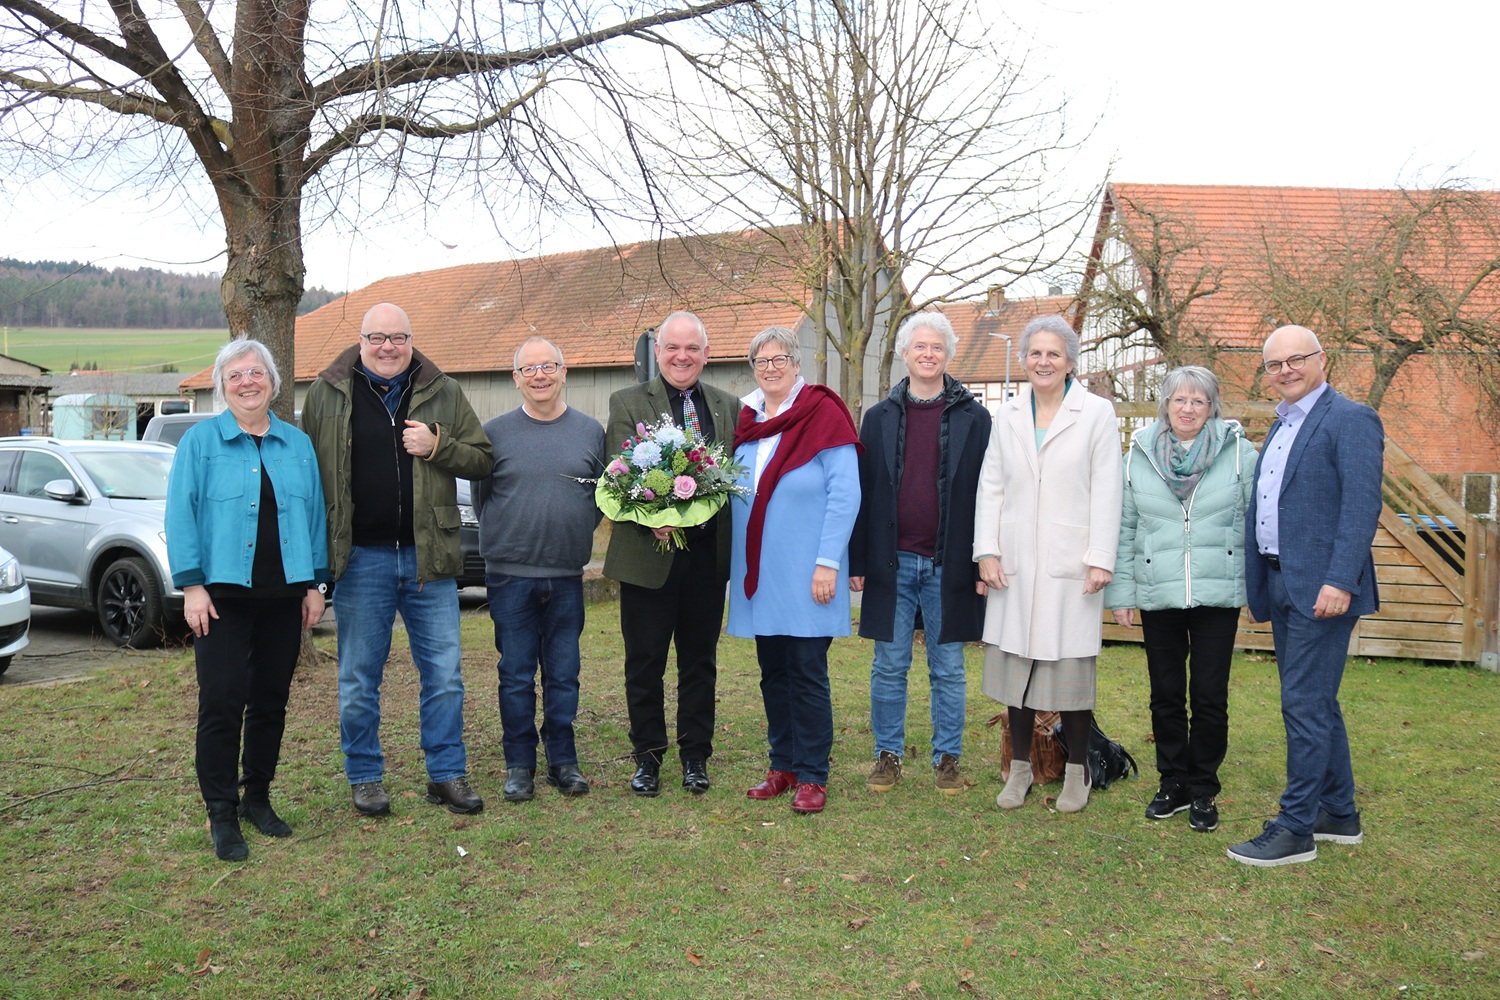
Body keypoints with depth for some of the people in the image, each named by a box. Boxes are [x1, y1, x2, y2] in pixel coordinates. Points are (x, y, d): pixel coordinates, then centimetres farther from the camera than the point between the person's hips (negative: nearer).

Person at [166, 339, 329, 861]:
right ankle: (221, 815, 6)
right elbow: (181, 516, -4)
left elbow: (315, 515, 11)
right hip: (223, 595, -3)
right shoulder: (201, 441, 1)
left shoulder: (298, 444, 10)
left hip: (284, 594, 3)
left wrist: (316, 584, 7)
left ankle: (257, 798, 24)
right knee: (221, 704, -4)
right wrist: (192, 585, -10)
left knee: (271, 701, 10)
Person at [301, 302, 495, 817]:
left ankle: (447, 773, 20)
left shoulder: (442, 392, 6)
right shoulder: (326, 393, 3)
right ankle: (365, 777, 24)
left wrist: (437, 446, -12)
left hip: (428, 557, 1)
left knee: (444, 674, 6)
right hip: (360, 557, -1)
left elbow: (482, 460, 7)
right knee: (359, 678, 9)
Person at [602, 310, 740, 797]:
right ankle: (647, 757, 23)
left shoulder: (728, 406, 11)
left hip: (708, 552, 3)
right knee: (645, 662, 7)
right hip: (648, 553, -2)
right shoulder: (627, 403, 1)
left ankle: (695, 756, 25)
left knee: (700, 661, 12)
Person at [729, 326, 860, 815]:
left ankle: (812, 775, 11)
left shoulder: (823, 416, -7)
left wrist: (828, 562, -17)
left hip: (805, 575, -5)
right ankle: (783, 764, 25)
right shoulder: (745, 421, 10)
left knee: (806, 673, 1)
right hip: (758, 574, 6)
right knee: (772, 672, 12)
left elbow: (844, 495, -11)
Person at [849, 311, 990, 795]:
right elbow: (863, 491, 6)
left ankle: (947, 759, 20)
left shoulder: (974, 417, 3)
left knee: (948, 669, 8)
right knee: (889, 667, 8)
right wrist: (856, 561, 1)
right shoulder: (879, 417, 7)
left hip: (949, 565, -1)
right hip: (892, 563, 1)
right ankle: (888, 755, 20)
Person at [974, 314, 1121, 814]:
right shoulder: (1007, 416, 11)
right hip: (1015, 565, 3)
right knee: (1016, 663, 7)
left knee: (1071, 667, 1)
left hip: (1070, 564, -3)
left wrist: (1101, 560, -9)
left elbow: (1106, 493, -3)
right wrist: (987, 551, 1)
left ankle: (1076, 772, 17)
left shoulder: (1097, 414, 1)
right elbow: (990, 487, 10)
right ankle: (1020, 766, 21)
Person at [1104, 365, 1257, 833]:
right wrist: (1120, 592, 5)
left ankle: (1203, 791, 20)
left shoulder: (1239, 452, 1)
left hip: (1218, 596, -1)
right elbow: (1123, 529, 7)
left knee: (1210, 697, 3)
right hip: (1157, 597, 2)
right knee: (1166, 695, 10)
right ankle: (1173, 783, 27)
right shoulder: (1138, 455, 5)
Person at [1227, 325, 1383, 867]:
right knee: (1316, 703, 17)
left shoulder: (1351, 419, -9)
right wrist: (1259, 587, 13)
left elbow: (1362, 507, -17)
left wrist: (1340, 582, -23)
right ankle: (1339, 815, 30)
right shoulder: (1281, 425, 18)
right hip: (1281, 585, 9)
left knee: (1305, 705, -5)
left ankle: (1295, 829, 5)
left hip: (1320, 588, -9)